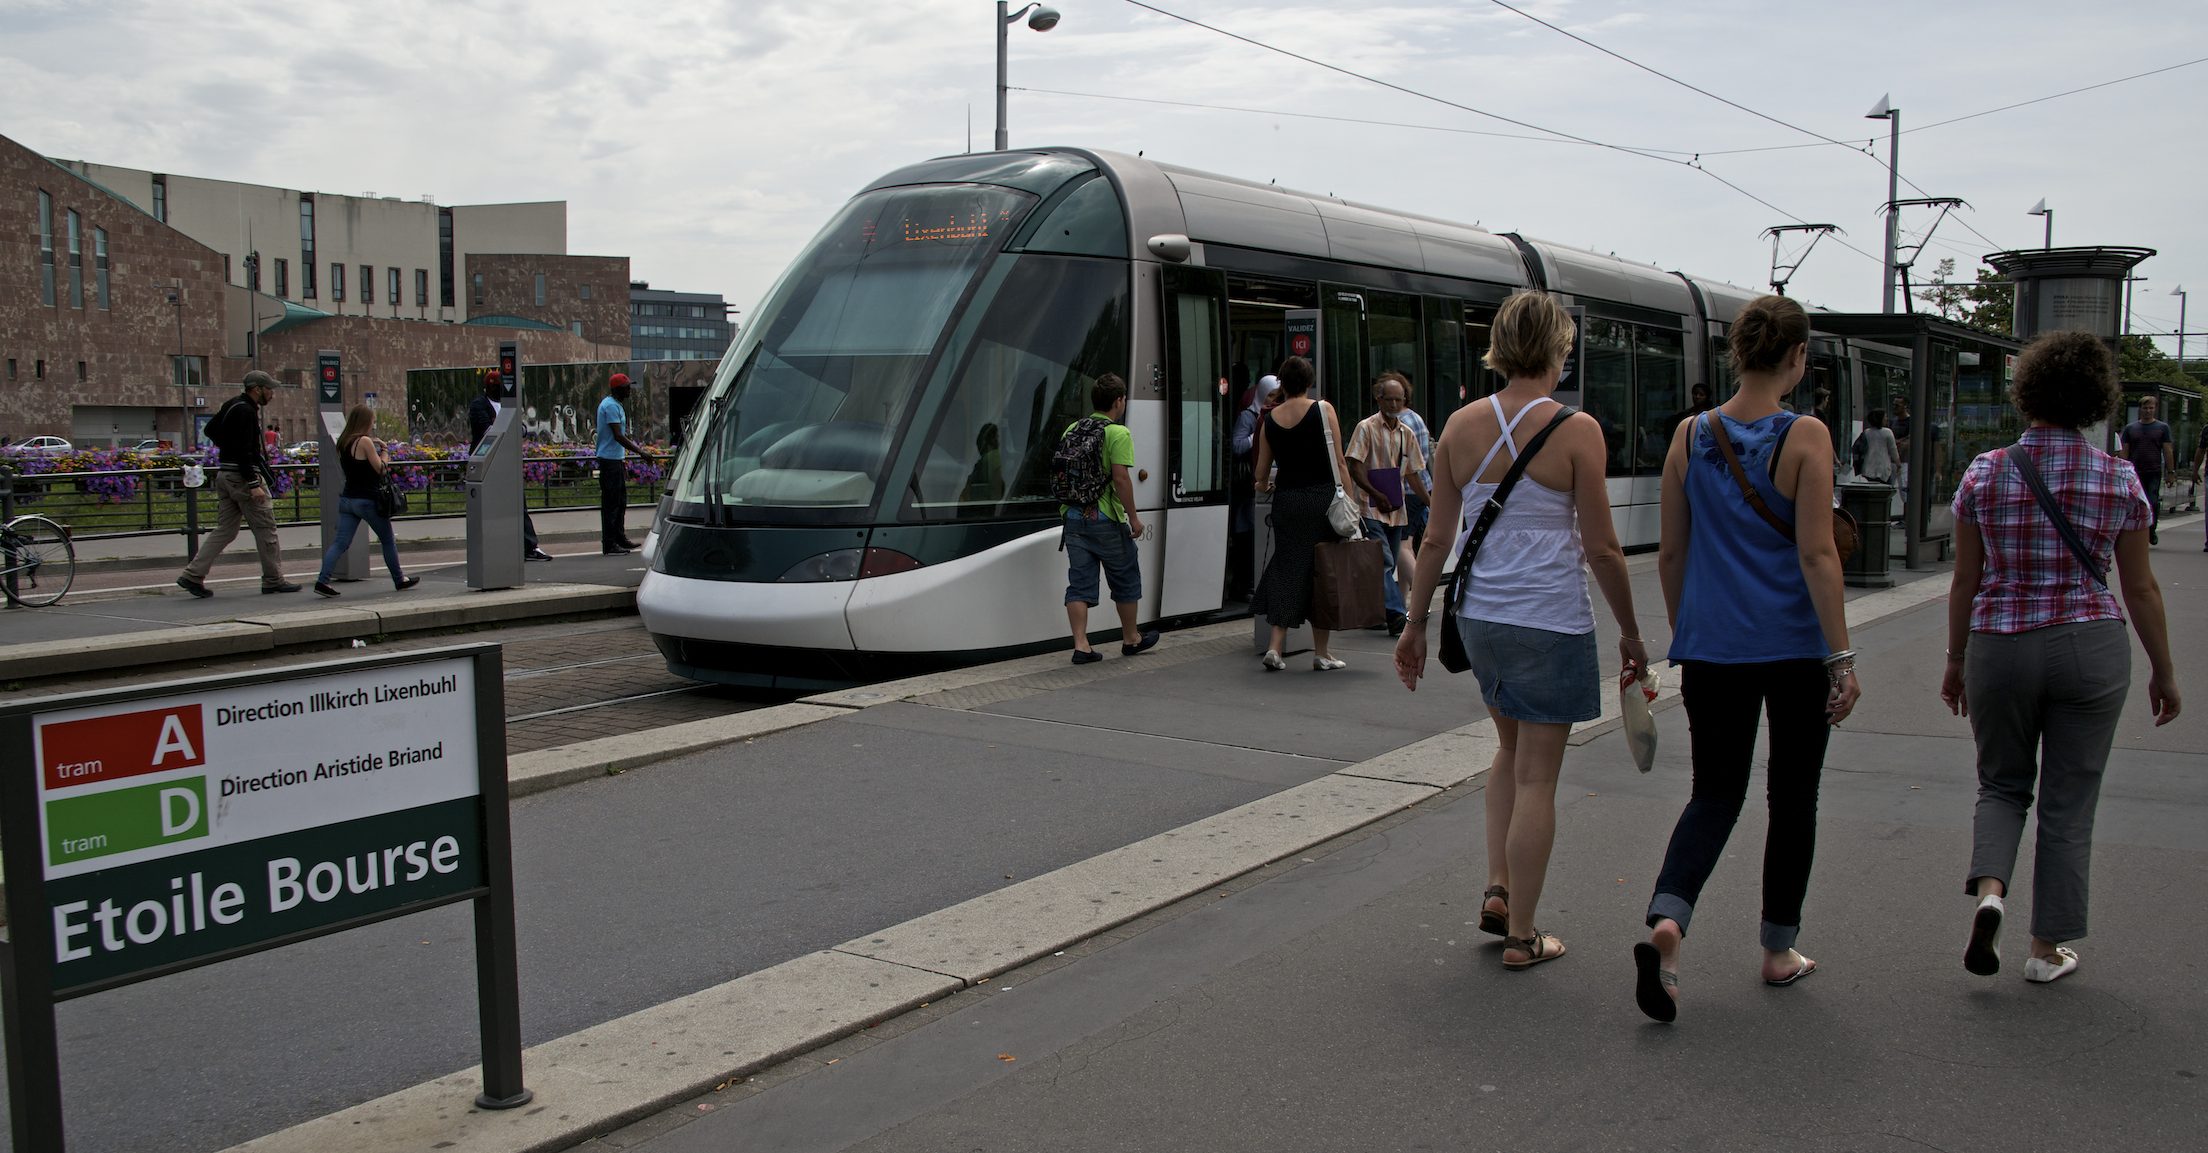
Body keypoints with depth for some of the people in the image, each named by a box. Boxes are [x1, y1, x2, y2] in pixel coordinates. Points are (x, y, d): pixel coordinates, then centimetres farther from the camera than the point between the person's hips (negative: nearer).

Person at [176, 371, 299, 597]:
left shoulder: (232, 404, 14)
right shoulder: (246, 411, -16)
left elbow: (210, 430, 25)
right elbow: (244, 451, -22)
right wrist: (254, 484, -24)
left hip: (225, 475, 10)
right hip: (243, 476, -10)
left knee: (225, 530, 11)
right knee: (265, 529, 0)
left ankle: (193, 575, 5)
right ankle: (273, 581, 6)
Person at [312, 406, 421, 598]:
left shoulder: (343, 442, 8)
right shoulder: (364, 441, -15)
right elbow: (381, 469, -12)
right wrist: (383, 451, 4)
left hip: (347, 499, 7)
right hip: (367, 500, -7)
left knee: (341, 542, 1)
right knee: (388, 540, 11)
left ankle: (322, 580, -13)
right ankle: (399, 580, 22)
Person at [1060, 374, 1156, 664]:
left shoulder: (1071, 430, 9)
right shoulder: (1118, 433, -11)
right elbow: (1121, 479, -18)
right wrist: (1133, 517, -10)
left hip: (1072, 517, 6)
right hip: (1106, 520, -6)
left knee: (1079, 582, 6)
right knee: (1125, 580, 12)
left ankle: (1081, 645, 0)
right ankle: (1131, 639, 25)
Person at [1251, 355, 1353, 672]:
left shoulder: (1270, 418, 5)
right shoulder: (1323, 409, -4)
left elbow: (1262, 473, 10)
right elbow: (1339, 462, -7)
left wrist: (1266, 486, 32)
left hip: (1286, 500, 3)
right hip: (1321, 497, -3)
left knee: (1286, 566, 11)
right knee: (1322, 570, 6)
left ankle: (1275, 646, 1)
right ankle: (1322, 653, 12)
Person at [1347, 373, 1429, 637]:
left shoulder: (1407, 434, 12)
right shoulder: (1366, 428, -4)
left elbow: (1412, 474, 17)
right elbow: (1354, 466, -9)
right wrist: (1377, 495, -15)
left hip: (1397, 510, 6)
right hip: (1372, 509, -6)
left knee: (1388, 565, 8)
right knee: (1384, 563, -14)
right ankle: (1396, 616, -20)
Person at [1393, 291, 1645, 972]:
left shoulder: (1460, 428, 2)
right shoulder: (1576, 431, -11)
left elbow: (1437, 539, 5)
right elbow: (1601, 547, -9)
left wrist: (1416, 624, 14)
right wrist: (1630, 632, 3)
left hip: (1480, 616, 5)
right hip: (1550, 621, -5)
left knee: (1511, 749, 26)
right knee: (1536, 775, 5)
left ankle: (1497, 890, 19)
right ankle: (1521, 936, 14)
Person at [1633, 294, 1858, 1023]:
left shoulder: (1691, 436, 1)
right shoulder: (1805, 437, -10)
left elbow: (1670, 555, 6)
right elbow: (1816, 555, -14)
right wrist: (1843, 656, -10)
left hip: (1711, 651, 3)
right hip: (1793, 649, -3)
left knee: (1714, 794, 10)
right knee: (1792, 799, 14)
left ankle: (1666, 920, -14)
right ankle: (1779, 950, 24)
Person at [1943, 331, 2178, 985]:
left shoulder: (1985, 474, -3)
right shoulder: (2120, 480, -3)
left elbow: (1965, 581, 2)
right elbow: (2141, 589, 2)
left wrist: (1956, 660, 13)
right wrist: (2162, 671, 13)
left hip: (1999, 648, 1)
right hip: (2091, 649, 0)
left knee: (2002, 784, 18)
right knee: (2069, 802, 10)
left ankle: (1989, 891, -8)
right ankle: (2048, 949, 16)